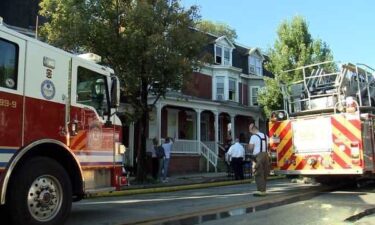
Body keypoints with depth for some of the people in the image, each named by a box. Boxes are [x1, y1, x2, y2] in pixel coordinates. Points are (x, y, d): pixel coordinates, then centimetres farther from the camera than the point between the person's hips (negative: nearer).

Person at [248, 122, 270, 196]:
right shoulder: (265, 136, 14)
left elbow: (250, 148, -9)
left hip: (258, 156, -7)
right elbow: (267, 146, 18)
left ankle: (260, 190, -9)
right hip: (266, 155, 7)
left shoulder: (254, 136, -8)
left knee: (258, 174, -5)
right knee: (264, 174, 12)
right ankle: (263, 190, 19)